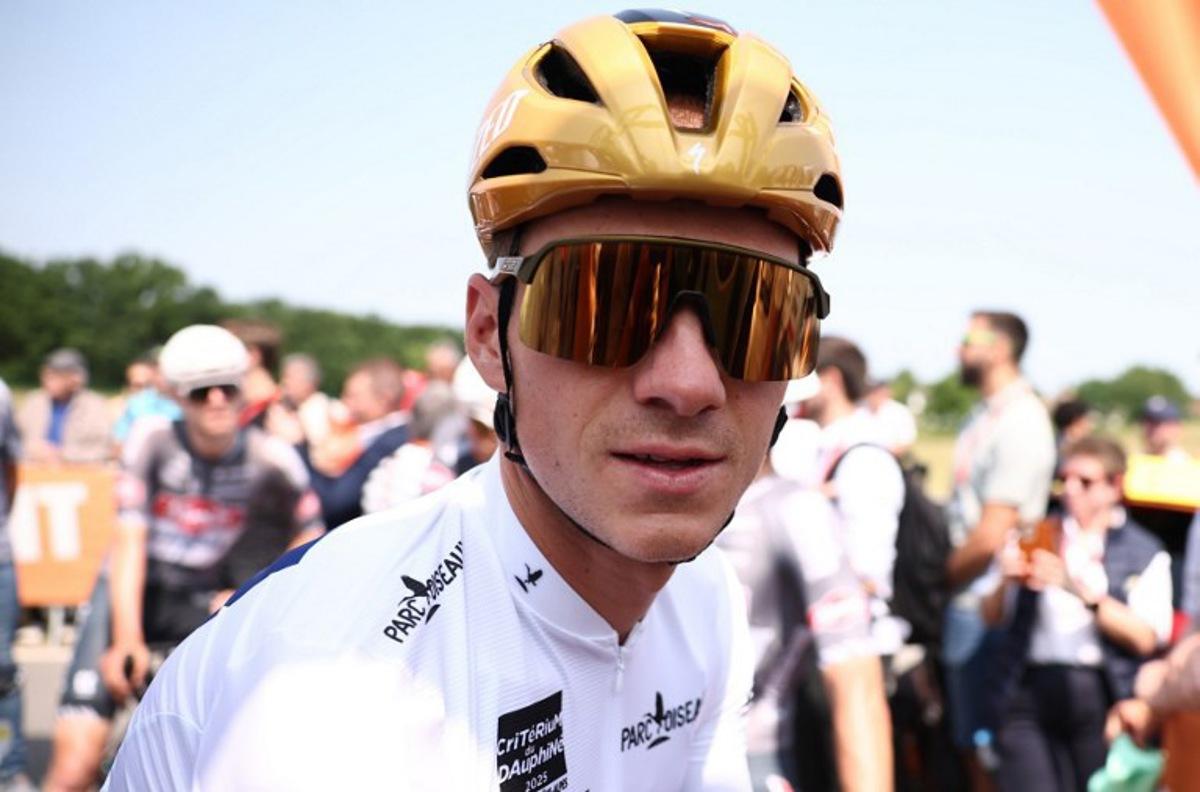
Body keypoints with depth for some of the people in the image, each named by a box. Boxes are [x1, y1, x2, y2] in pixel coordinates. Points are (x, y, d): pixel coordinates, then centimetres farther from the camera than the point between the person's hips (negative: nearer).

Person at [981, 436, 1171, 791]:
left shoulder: (1144, 553, 9)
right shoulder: (1036, 538, 17)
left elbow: (1146, 638, -6)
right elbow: (991, 616, 13)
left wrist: (1081, 589, -14)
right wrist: (1008, 582, -8)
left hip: (1100, 694, -2)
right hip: (1031, 690, 2)